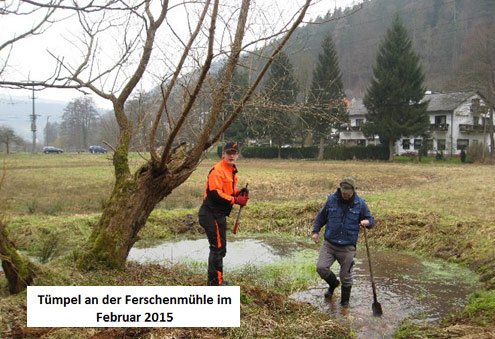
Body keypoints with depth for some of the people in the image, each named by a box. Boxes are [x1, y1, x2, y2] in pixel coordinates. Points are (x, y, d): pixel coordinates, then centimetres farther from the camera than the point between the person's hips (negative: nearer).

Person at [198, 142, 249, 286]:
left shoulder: (232, 171, 15)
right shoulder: (217, 171, -17)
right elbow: (215, 193, -25)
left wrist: (238, 193, 4)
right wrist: (236, 200, -22)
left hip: (218, 214, 11)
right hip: (212, 214, -11)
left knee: (219, 248, 19)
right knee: (218, 248, -6)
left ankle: (217, 280, 32)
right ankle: (215, 282, 2)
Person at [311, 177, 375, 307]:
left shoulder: (360, 203, -3)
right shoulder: (332, 200, -1)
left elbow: (371, 220, 6)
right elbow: (321, 216, 12)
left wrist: (367, 222, -17)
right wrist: (315, 231, 4)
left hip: (347, 247, -1)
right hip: (329, 244, 1)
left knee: (346, 276, 6)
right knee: (321, 268, -11)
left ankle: (345, 302, 29)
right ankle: (333, 283, 22)